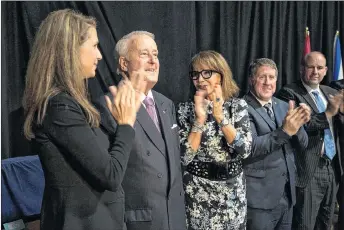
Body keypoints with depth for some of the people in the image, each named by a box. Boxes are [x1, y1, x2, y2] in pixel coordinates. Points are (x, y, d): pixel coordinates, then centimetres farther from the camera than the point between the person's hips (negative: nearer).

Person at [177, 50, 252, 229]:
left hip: (233, 190, 2)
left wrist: (220, 115, -19)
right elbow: (184, 158, -14)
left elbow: (244, 150, -14)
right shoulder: (185, 109, -6)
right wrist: (199, 118, -20)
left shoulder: (238, 105, -2)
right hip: (198, 192, -1)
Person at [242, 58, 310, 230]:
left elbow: (302, 144, 4)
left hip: (287, 194, 6)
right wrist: (284, 131, -31)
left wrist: (298, 125, -16)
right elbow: (249, 147, -22)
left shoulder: (283, 106, 8)